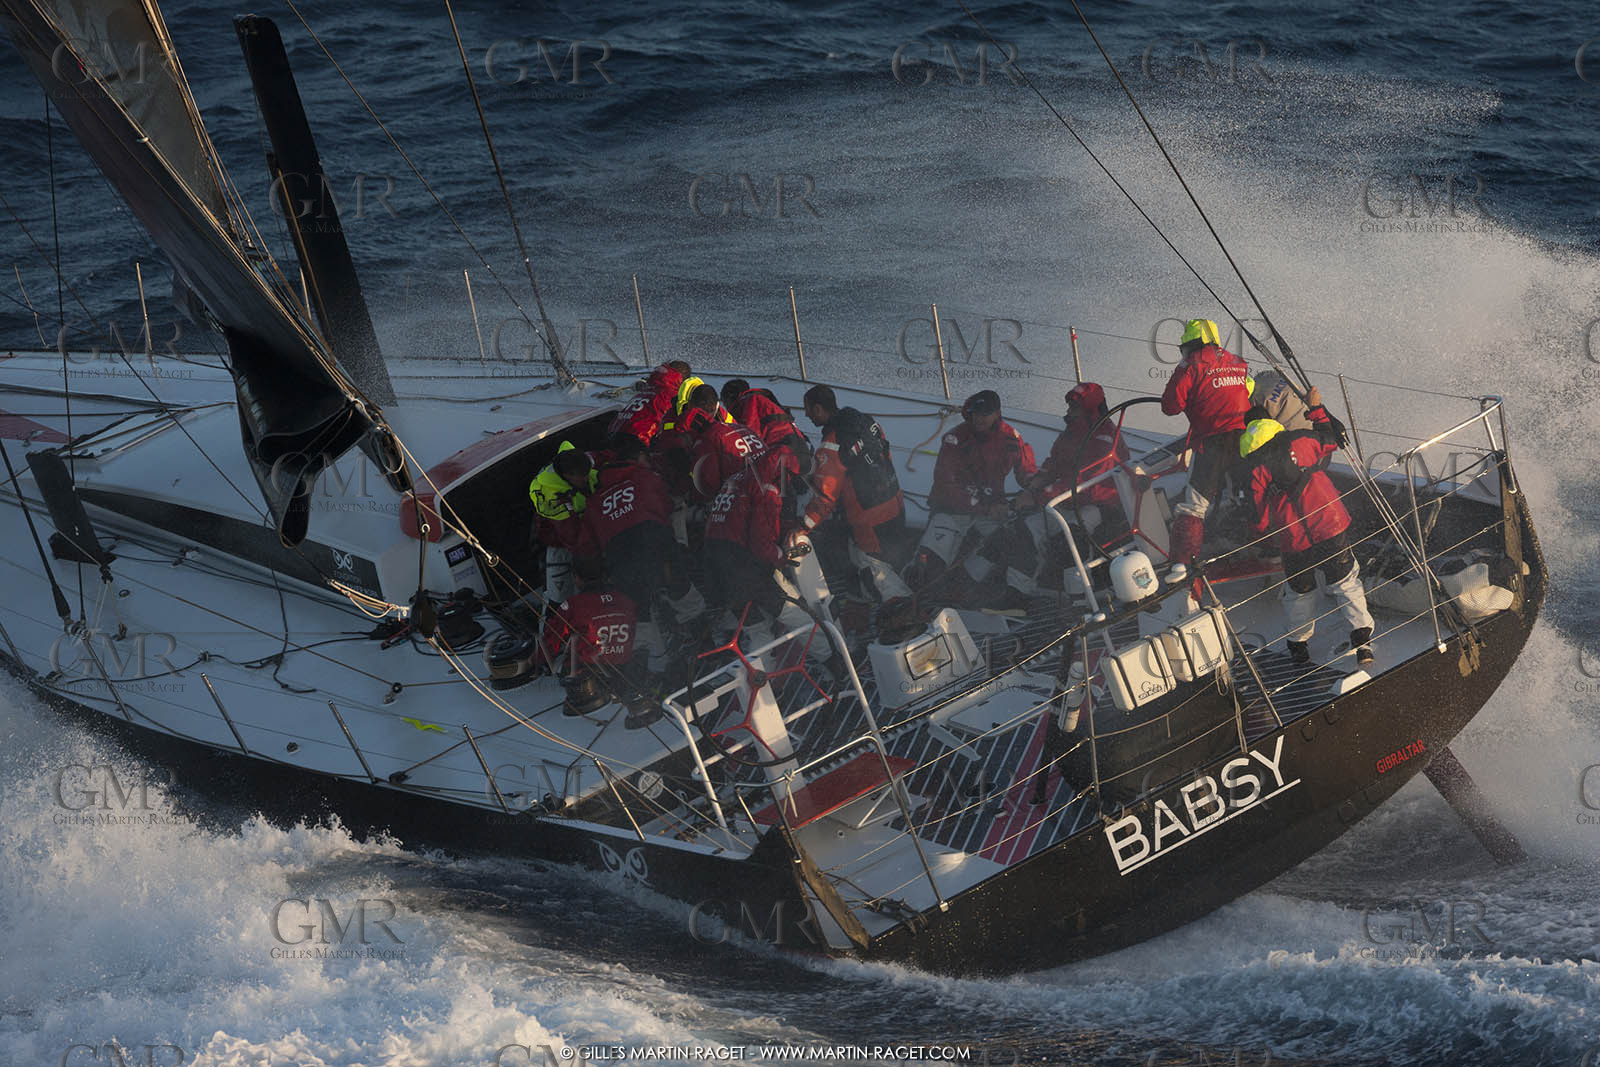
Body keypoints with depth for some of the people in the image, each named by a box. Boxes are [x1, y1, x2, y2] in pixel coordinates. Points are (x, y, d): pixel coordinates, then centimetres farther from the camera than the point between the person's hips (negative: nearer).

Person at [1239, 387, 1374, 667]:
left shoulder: (1258, 474, -1)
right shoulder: (1302, 442, 2)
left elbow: (1261, 521, 0)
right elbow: (1332, 438, 23)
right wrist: (1316, 408, 34)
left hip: (1295, 546, -1)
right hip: (1332, 531, 1)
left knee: (1299, 592, 22)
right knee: (1346, 584, 14)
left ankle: (1299, 643, 32)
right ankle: (1362, 638, 5)